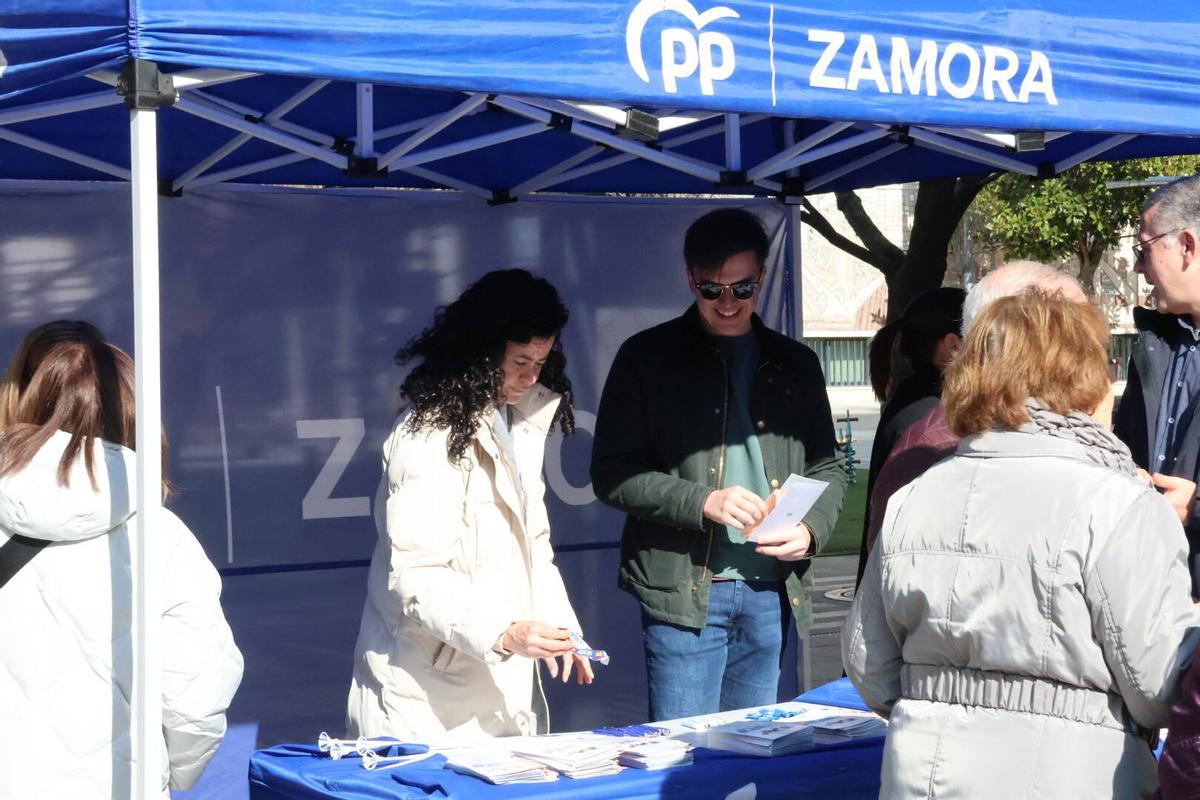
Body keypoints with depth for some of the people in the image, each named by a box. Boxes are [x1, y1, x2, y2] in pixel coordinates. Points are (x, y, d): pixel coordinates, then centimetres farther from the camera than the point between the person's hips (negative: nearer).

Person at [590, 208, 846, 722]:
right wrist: (702, 502, -16)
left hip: (773, 588, 4)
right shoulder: (648, 358, 2)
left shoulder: (794, 365, 14)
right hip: (683, 588, -4)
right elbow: (611, 475, -3)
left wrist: (811, 530, -2)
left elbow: (827, 467, 19)